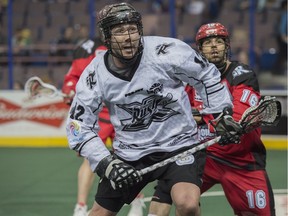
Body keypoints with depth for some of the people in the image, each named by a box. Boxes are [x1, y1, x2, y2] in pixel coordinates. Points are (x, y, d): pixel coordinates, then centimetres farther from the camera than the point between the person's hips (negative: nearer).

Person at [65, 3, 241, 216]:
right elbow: (78, 126, -6)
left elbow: (207, 75, -2)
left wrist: (221, 114, -2)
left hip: (178, 144, -3)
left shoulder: (166, 52, -19)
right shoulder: (95, 74, -11)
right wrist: (106, 163, -17)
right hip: (129, 153, 3)